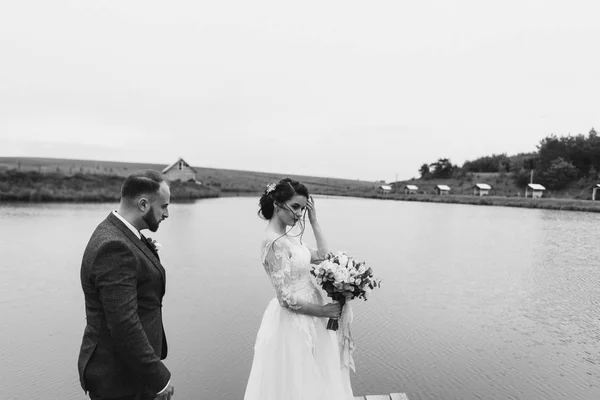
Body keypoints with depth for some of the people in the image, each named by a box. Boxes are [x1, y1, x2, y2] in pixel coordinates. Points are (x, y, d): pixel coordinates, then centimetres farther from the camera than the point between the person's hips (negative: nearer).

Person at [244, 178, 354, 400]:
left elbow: (323, 256, 6)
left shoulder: (288, 235, 3)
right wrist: (323, 311, -13)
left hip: (306, 320, 9)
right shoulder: (275, 243, -24)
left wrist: (314, 221, 2)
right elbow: (287, 299, -23)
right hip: (294, 322, -9)